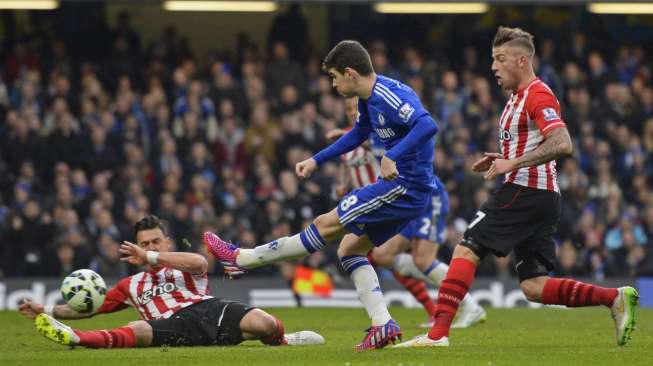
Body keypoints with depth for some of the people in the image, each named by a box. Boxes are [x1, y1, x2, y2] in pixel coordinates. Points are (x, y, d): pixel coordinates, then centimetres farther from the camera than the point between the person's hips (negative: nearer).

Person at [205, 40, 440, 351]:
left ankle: (242, 258, 6)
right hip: (408, 189, 10)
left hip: (404, 185, -10)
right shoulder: (368, 100, 13)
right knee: (349, 248, 13)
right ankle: (383, 325, 3)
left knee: (326, 225, -2)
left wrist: (393, 157, -38)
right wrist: (316, 160, 31)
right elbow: (360, 133, 32)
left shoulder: (389, 96, -19)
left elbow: (427, 125, -33)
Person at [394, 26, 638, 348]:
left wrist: (512, 163, -23)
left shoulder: (537, 95, -10)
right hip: (541, 198, 10)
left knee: (466, 250, -9)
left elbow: (562, 145, -23)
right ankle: (615, 298, -1)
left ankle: (438, 333, -13)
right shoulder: (517, 98, 21)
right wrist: (500, 160, 15)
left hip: (524, 190, -10)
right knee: (534, 287, 4)